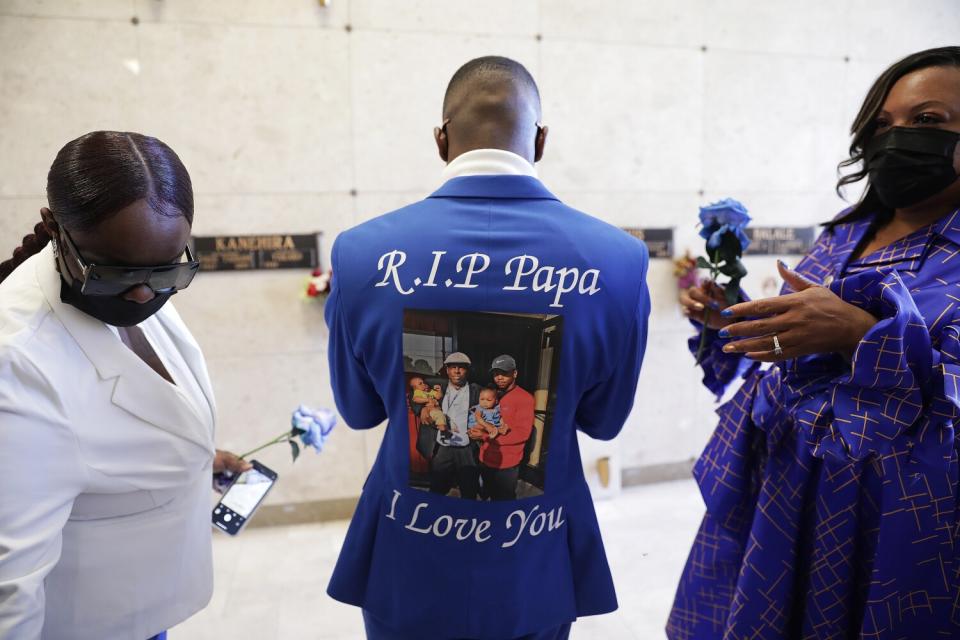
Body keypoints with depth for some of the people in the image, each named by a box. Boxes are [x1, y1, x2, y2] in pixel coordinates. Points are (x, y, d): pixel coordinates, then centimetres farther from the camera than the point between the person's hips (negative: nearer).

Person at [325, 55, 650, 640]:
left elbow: (359, 409, -1)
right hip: (536, 569, 1)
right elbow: (604, 419, -2)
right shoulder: (617, 258, -16)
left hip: (408, 565, 0)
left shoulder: (364, 251, -17)